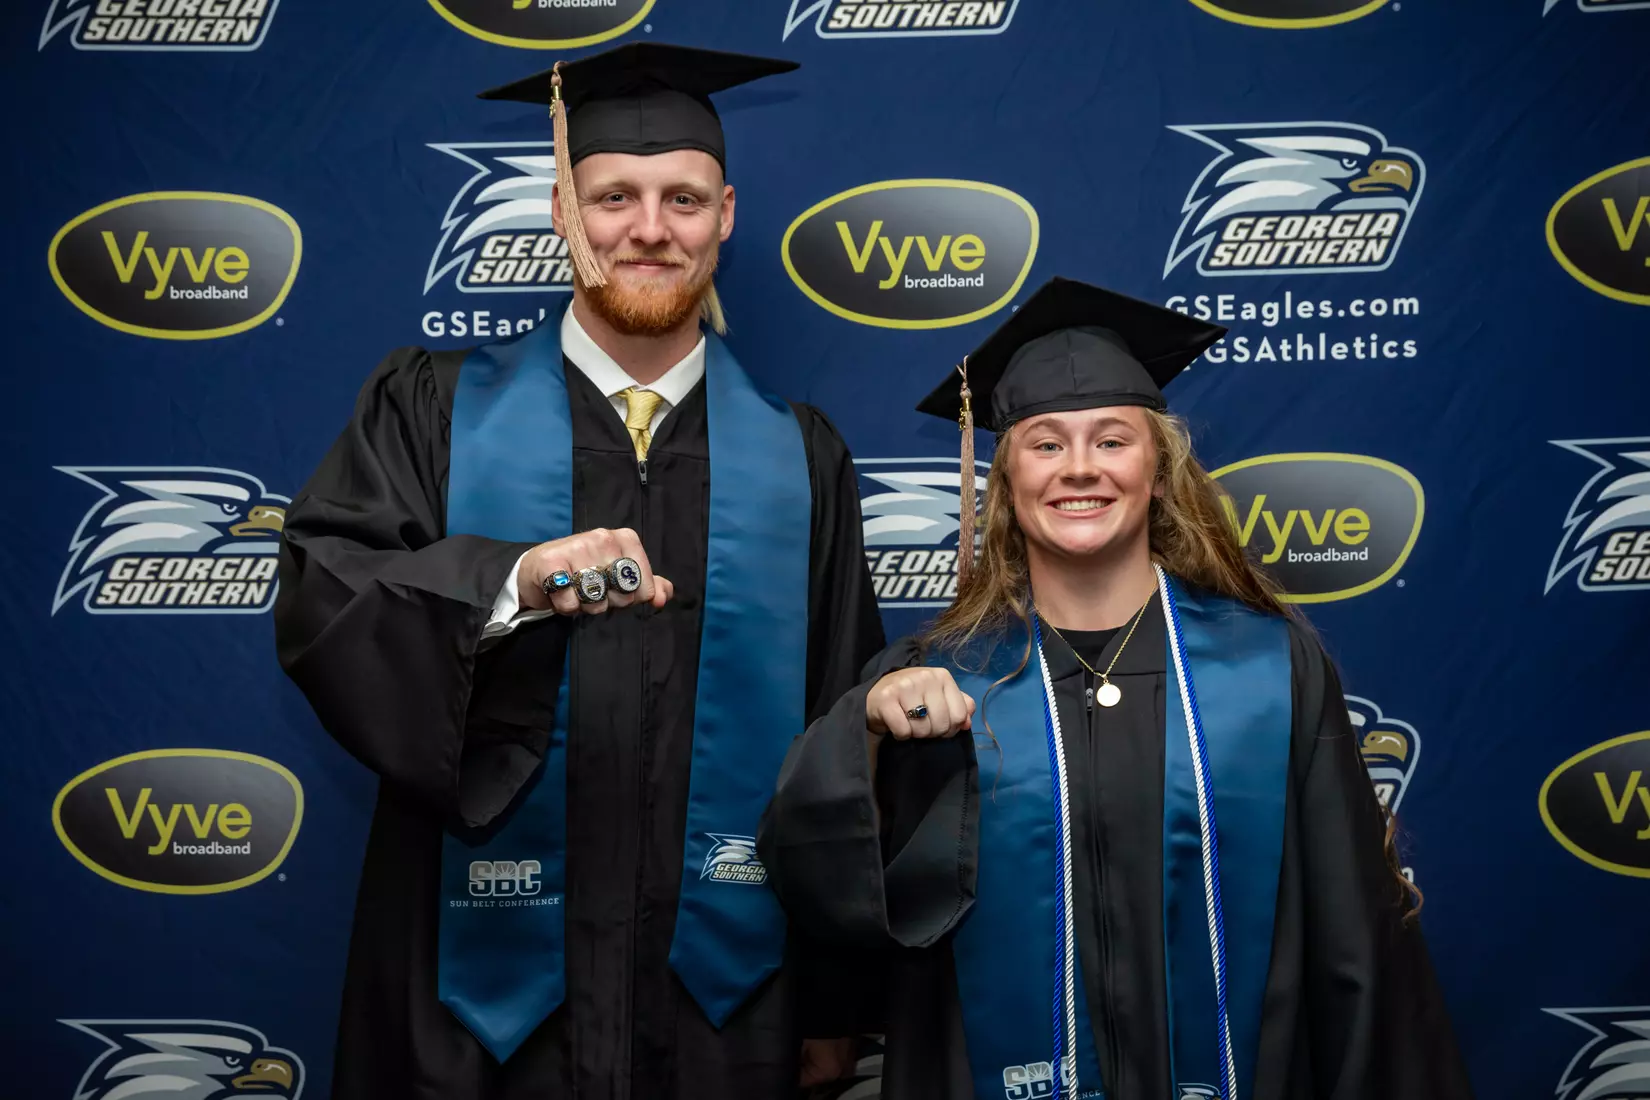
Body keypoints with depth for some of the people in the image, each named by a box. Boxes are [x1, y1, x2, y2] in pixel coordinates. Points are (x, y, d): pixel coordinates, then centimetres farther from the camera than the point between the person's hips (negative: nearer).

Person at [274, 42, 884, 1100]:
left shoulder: (801, 458, 3)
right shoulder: (434, 411, 1)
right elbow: (319, 597, -12)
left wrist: (831, 1007, 6)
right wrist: (515, 579, -29)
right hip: (489, 986, -1)